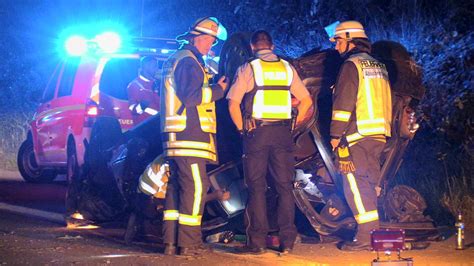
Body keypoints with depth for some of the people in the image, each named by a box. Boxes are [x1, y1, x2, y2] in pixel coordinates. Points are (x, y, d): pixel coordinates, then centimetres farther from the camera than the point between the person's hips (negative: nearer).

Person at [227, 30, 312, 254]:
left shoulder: (248, 69, -1)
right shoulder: (287, 68, 10)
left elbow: (233, 103, -8)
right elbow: (306, 100, 10)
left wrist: (242, 128, 3)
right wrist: (293, 124, 14)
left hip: (256, 133, -3)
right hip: (282, 133, 3)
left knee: (257, 187, 2)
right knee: (285, 186, 7)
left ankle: (257, 241, 0)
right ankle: (287, 240, 4)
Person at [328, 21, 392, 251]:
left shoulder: (351, 65, -7)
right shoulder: (378, 66, 20)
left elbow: (343, 102, -13)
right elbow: (385, 101, 23)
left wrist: (335, 134, -10)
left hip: (357, 136, -9)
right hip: (379, 135, 9)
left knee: (355, 185, -8)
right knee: (369, 184, 12)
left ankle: (365, 236, -13)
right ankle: (374, 233, 13)